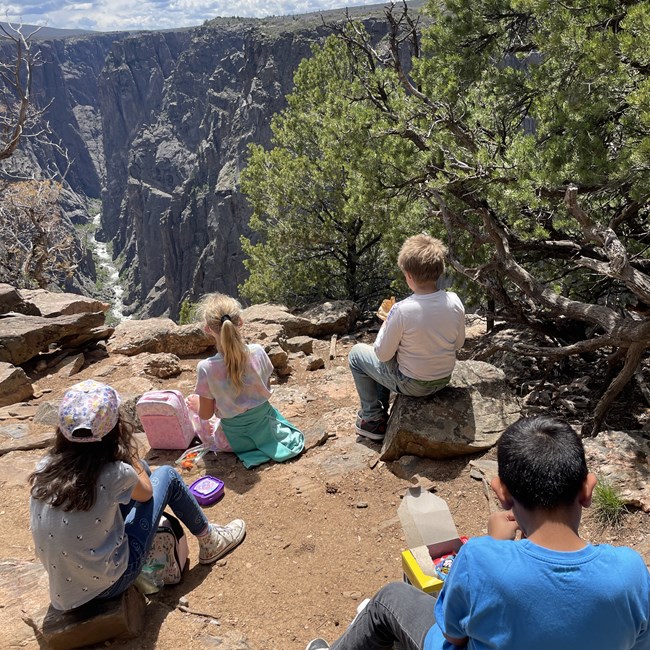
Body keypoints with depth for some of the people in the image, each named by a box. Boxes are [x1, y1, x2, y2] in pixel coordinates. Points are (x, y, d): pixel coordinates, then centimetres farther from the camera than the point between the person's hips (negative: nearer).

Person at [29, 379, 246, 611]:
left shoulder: (44, 468, -12)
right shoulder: (115, 475, -26)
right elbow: (146, 492, -2)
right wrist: (128, 449, -2)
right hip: (109, 584, -5)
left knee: (139, 470, 12)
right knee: (167, 476, 4)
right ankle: (209, 541, 24)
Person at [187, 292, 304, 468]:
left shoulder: (206, 368, -28)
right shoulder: (258, 352, -21)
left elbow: (205, 414, -14)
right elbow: (267, 388, -3)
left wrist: (196, 404, 8)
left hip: (236, 438, -4)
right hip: (265, 425, 4)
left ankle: (248, 449, 9)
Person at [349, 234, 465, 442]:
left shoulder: (402, 310, -29)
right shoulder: (454, 302, -14)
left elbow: (382, 354, -17)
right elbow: (458, 344, 2)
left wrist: (387, 322, -3)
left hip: (412, 385, -6)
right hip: (444, 378, 6)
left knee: (357, 353, 15)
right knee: (386, 356, 29)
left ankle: (373, 419, 21)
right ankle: (380, 411, 36)